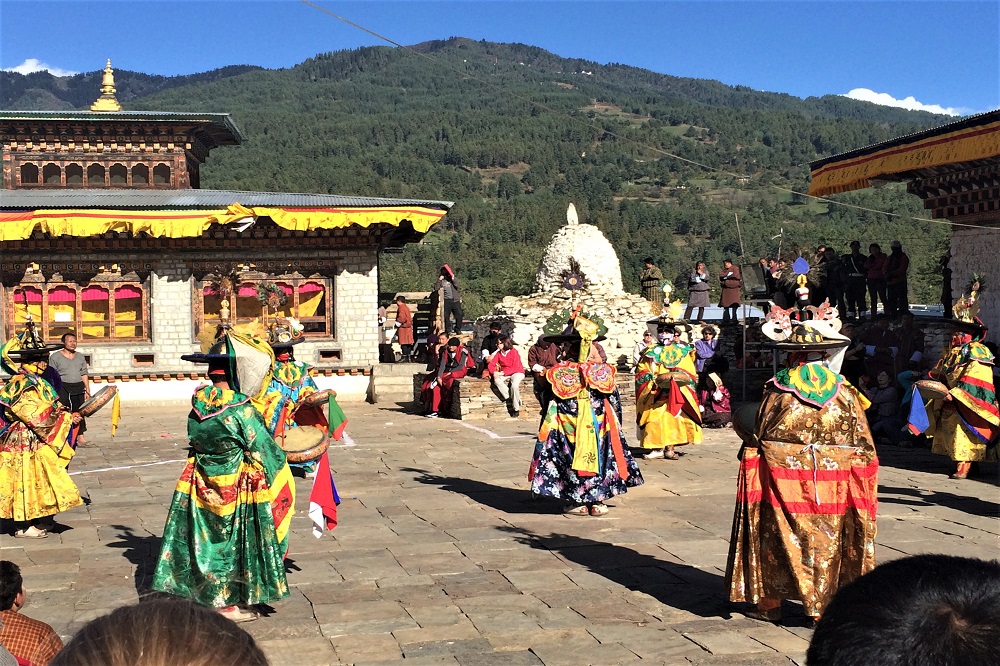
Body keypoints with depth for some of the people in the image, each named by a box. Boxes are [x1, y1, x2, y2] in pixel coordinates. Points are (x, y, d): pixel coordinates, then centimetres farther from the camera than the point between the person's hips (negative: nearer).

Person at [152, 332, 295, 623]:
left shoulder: (197, 405, -4)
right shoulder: (241, 409, -21)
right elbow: (264, 450, -14)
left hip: (203, 486, 6)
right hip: (235, 488, -5)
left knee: (208, 540, 17)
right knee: (233, 543, 7)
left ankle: (204, 596, 28)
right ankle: (227, 606, 16)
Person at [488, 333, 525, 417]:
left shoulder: (514, 352, -12)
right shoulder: (499, 353, 4)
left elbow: (515, 368, -18)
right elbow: (491, 364, 0)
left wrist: (502, 372, -25)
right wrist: (494, 372, -22)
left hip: (517, 373, -5)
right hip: (504, 374, 5)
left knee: (514, 385, -34)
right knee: (497, 380, -28)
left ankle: (516, 409, -20)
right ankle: (508, 398, -22)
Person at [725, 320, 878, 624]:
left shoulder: (777, 390, -7)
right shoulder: (845, 392, -1)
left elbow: (758, 436, -4)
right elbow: (863, 446, 2)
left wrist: (743, 430, 15)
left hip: (782, 480, -1)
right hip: (832, 488, 2)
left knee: (776, 541, 11)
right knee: (826, 543, 12)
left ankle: (769, 602, 19)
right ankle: (827, 604, 18)